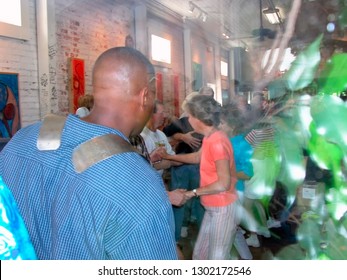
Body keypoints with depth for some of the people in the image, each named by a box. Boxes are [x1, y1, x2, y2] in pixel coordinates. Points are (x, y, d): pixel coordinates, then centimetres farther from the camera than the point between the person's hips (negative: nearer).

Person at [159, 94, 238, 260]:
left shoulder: (217, 142, -26)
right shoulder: (209, 138, 5)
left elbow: (223, 184, -28)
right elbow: (198, 157, 24)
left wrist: (194, 192, -17)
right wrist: (169, 156, 22)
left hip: (223, 209, -10)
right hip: (212, 207, 10)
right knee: (200, 253, 21)